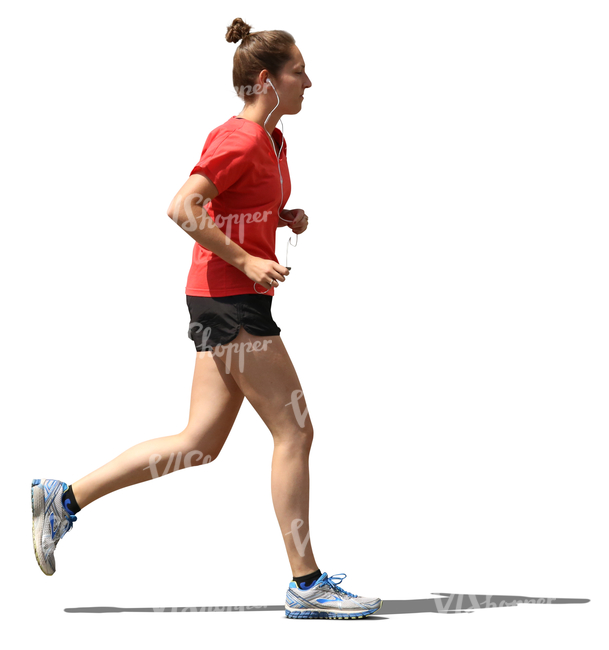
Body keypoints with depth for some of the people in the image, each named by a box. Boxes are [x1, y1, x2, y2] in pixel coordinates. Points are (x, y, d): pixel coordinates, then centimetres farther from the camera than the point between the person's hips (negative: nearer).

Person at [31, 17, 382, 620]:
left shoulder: (269, 139, 16)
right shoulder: (240, 139, -14)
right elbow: (182, 207, -22)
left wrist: (285, 217, 10)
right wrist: (244, 260, -21)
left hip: (231, 302, 10)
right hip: (229, 300, -10)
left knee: (200, 444, 10)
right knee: (294, 431, -5)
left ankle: (64, 499, 15)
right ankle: (306, 584, 2)